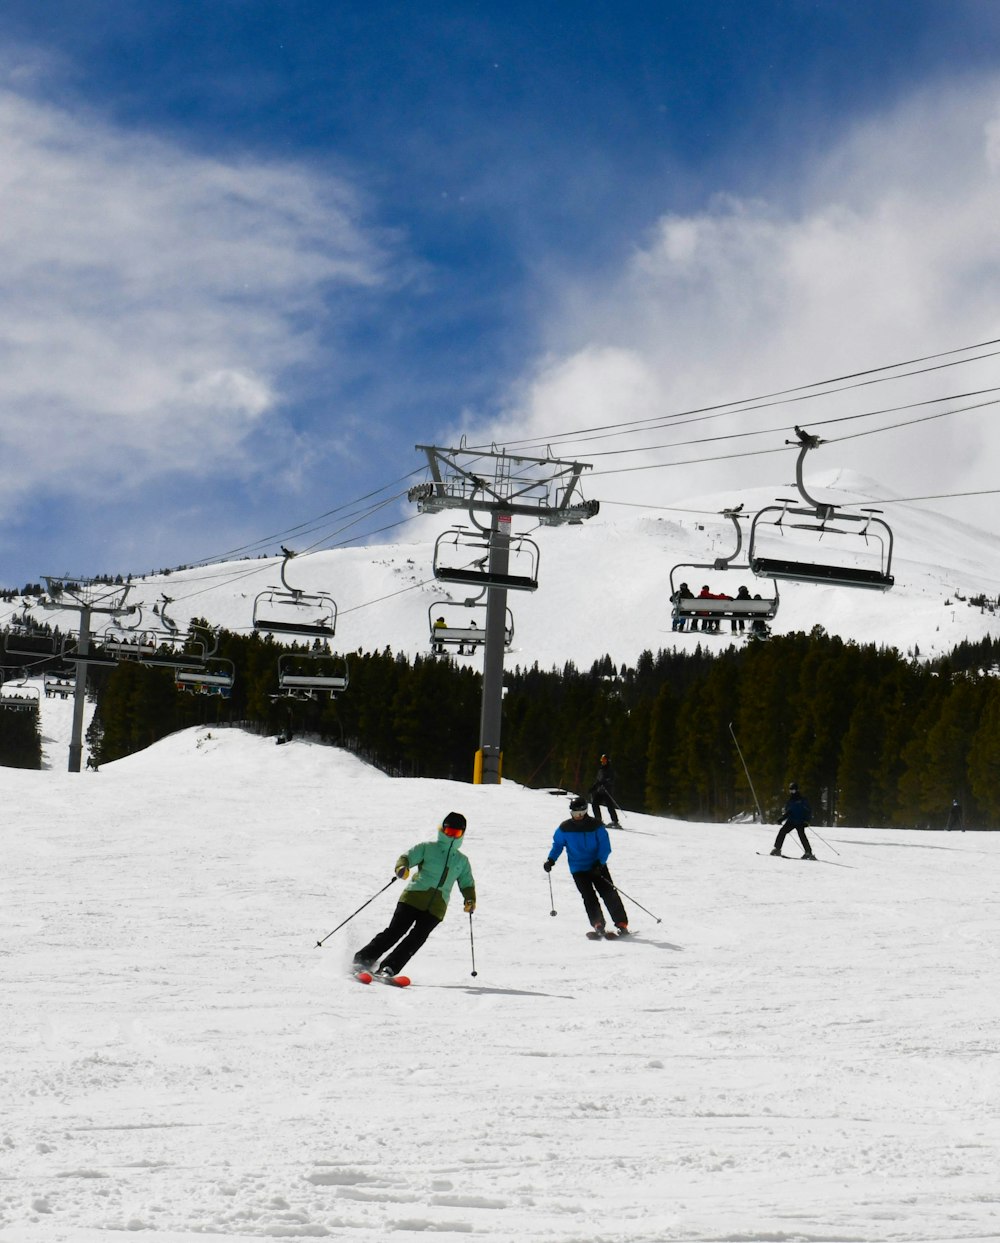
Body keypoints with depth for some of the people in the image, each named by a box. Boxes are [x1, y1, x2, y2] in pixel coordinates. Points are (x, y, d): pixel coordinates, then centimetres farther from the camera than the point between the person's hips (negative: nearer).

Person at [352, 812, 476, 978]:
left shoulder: (462, 861, 21)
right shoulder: (427, 848, 10)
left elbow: (467, 883, 27)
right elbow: (407, 857, 0)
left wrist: (470, 899, 7)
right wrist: (402, 867, -23)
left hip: (436, 908, 3)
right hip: (414, 897, -3)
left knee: (416, 939, -14)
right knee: (395, 931, -11)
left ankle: (388, 969, -16)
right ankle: (363, 960, -7)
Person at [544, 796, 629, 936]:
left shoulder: (596, 826, -7)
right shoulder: (565, 828, 0)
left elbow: (605, 846, -7)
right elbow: (558, 844, 12)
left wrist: (599, 863, -21)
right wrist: (551, 860, -3)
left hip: (597, 867, -1)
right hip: (578, 870, 1)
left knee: (609, 894, -7)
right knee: (589, 897, -15)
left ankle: (622, 924, -2)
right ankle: (598, 924, -16)